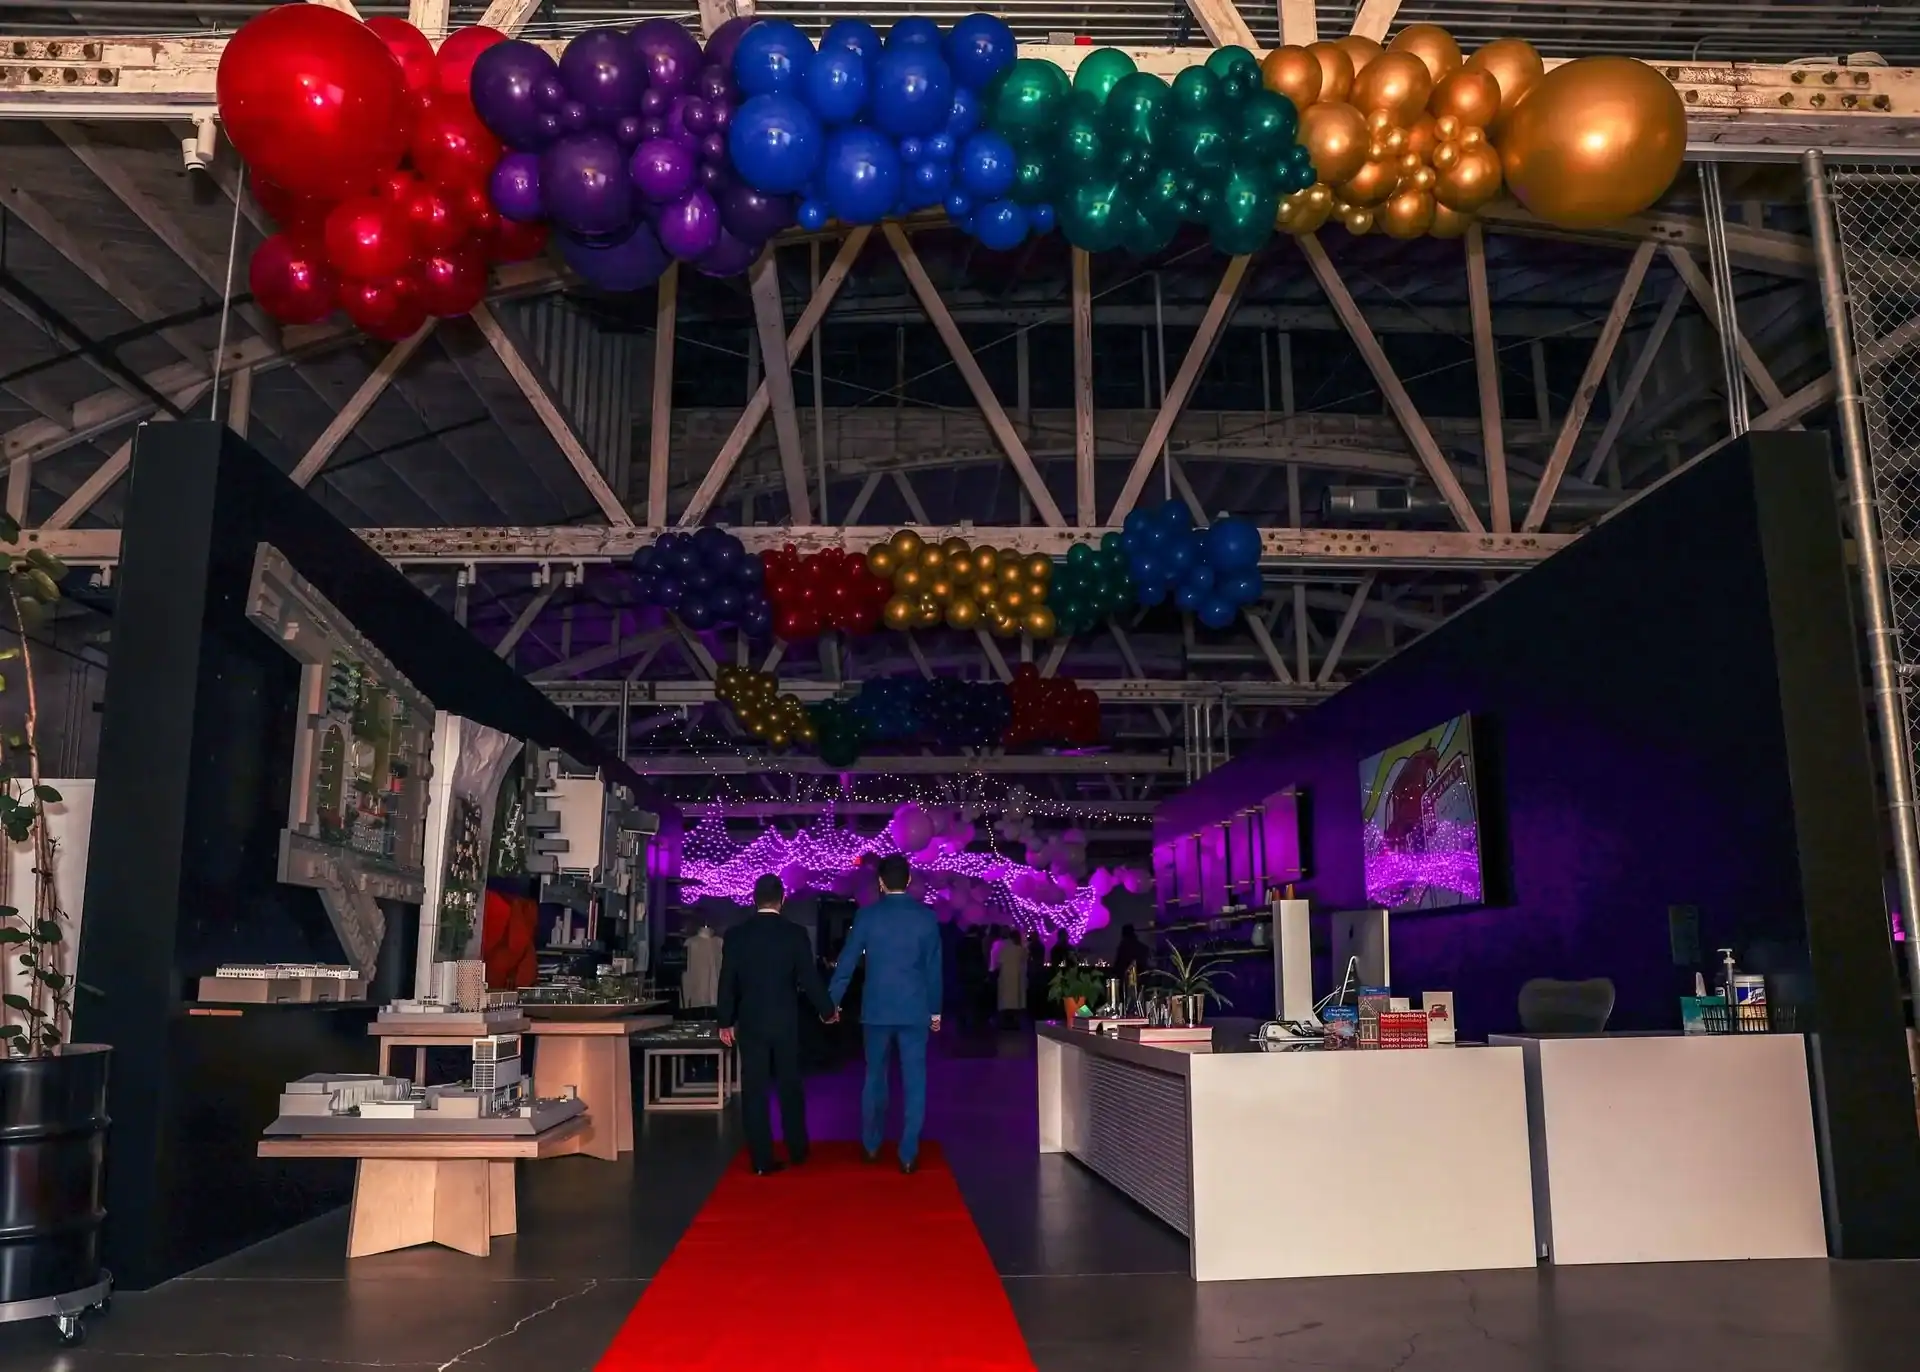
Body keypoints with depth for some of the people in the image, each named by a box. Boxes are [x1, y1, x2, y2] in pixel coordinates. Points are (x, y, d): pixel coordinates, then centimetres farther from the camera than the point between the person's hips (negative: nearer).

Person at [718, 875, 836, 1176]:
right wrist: (827, 1011, 10)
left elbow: (727, 982, 0)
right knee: (790, 1086, 14)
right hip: (786, 1022, 0)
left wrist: (725, 1021, 10)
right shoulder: (796, 933, -7)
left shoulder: (735, 934, -3)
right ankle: (797, 1150, 23)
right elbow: (809, 978, -5)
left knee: (754, 1090, 4)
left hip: (750, 1022, 0)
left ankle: (762, 1159, 5)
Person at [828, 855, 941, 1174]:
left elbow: (847, 962, -1)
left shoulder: (867, 915, -3)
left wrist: (832, 1001, 10)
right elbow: (933, 967, 1)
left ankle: (871, 1145, 24)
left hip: (876, 1009, 1)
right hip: (915, 1010, -1)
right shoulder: (926, 916, -2)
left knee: (874, 1077, 15)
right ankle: (908, 1154, 3)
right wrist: (935, 1009, 10)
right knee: (914, 1081, 4)